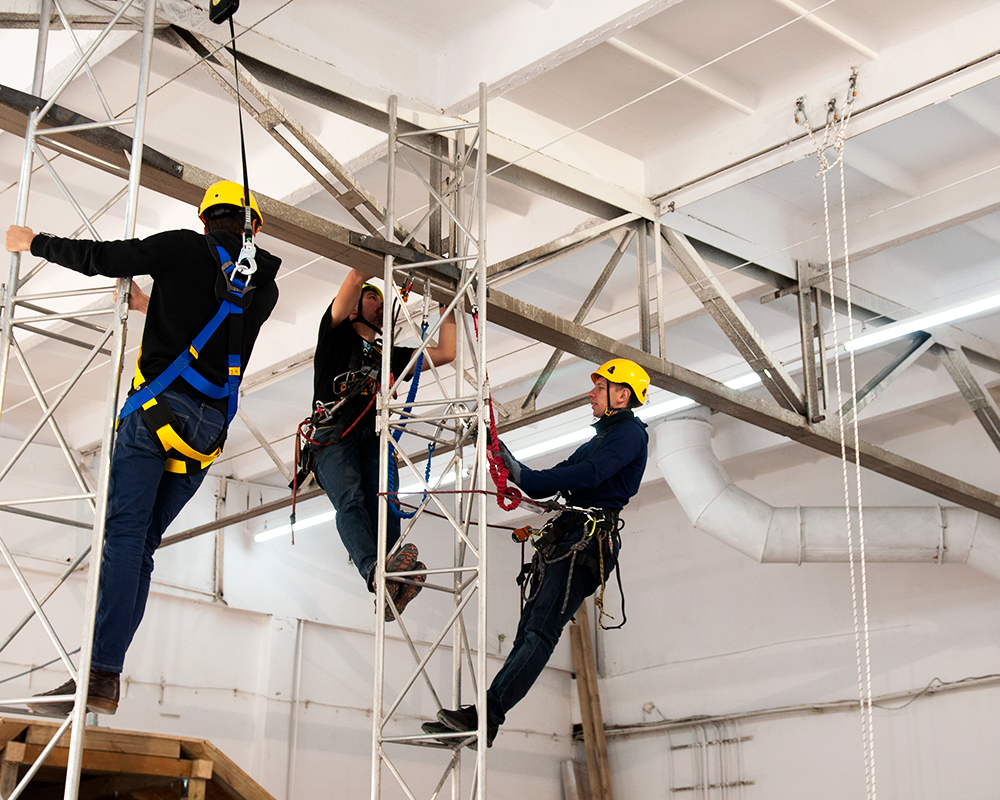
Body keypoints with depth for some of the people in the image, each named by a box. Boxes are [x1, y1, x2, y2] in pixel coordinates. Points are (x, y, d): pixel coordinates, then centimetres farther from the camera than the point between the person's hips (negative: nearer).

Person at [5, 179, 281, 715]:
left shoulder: (186, 249, 3)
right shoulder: (265, 288, 18)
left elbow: (98, 258, 0)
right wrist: (153, 305, 45)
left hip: (159, 408, -5)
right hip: (210, 428, 5)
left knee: (123, 536, -12)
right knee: (141, 545, 8)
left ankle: (101, 676, -23)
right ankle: (106, 670, 1)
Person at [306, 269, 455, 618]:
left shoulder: (391, 355, 34)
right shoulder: (337, 336, 20)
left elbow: (445, 353, 28)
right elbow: (354, 282, 7)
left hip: (373, 438, 3)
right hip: (333, 436, -3)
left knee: (383, 502, -27)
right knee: (350, 500, -32)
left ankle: (391, 591, -51)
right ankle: (376, 572, -58)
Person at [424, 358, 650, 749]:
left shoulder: (630, 433, 2)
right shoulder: (600, 440, 33)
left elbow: (589, 475, -16)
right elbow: (548, 485, 26)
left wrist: (523, 475, -17)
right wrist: (512, 465, 9)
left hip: (588, 540, -9)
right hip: (565, 538, 9)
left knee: (540, 632, -19)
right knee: (528, 631, -2)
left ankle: (483, 717, -30)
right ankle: (482, 720, -10)